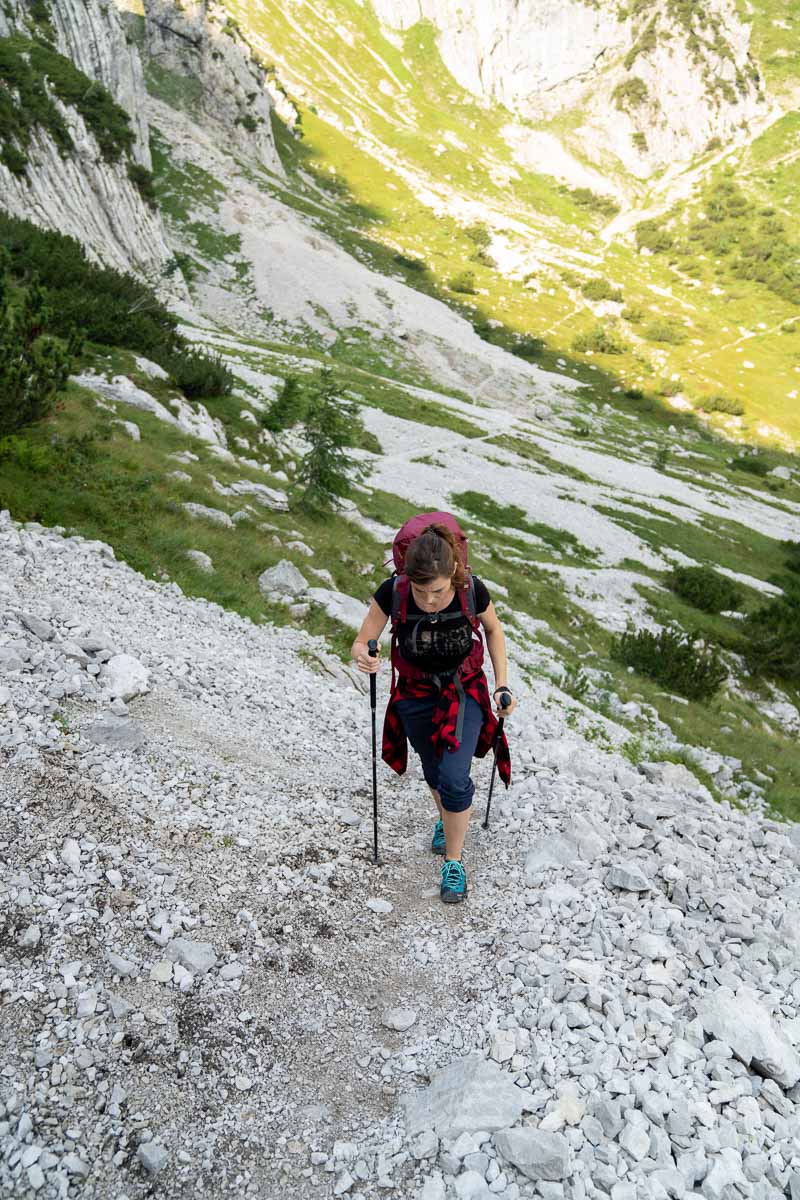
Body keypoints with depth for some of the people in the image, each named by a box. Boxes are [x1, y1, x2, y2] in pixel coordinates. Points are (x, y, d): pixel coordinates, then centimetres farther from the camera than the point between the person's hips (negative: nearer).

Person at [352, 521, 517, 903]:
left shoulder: (473, 590, -26)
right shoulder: (392, 592, -28)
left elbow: (493, 630, -4)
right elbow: (361, 643, -17)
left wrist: (502, 684, -10)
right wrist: (363, 657, -40)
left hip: (465, 693, -1)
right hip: (415, 696, 1)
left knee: (454, 779, -13)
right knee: (433, 773, 20)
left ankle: (454, 862, 12)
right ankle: (446, 819, 55)